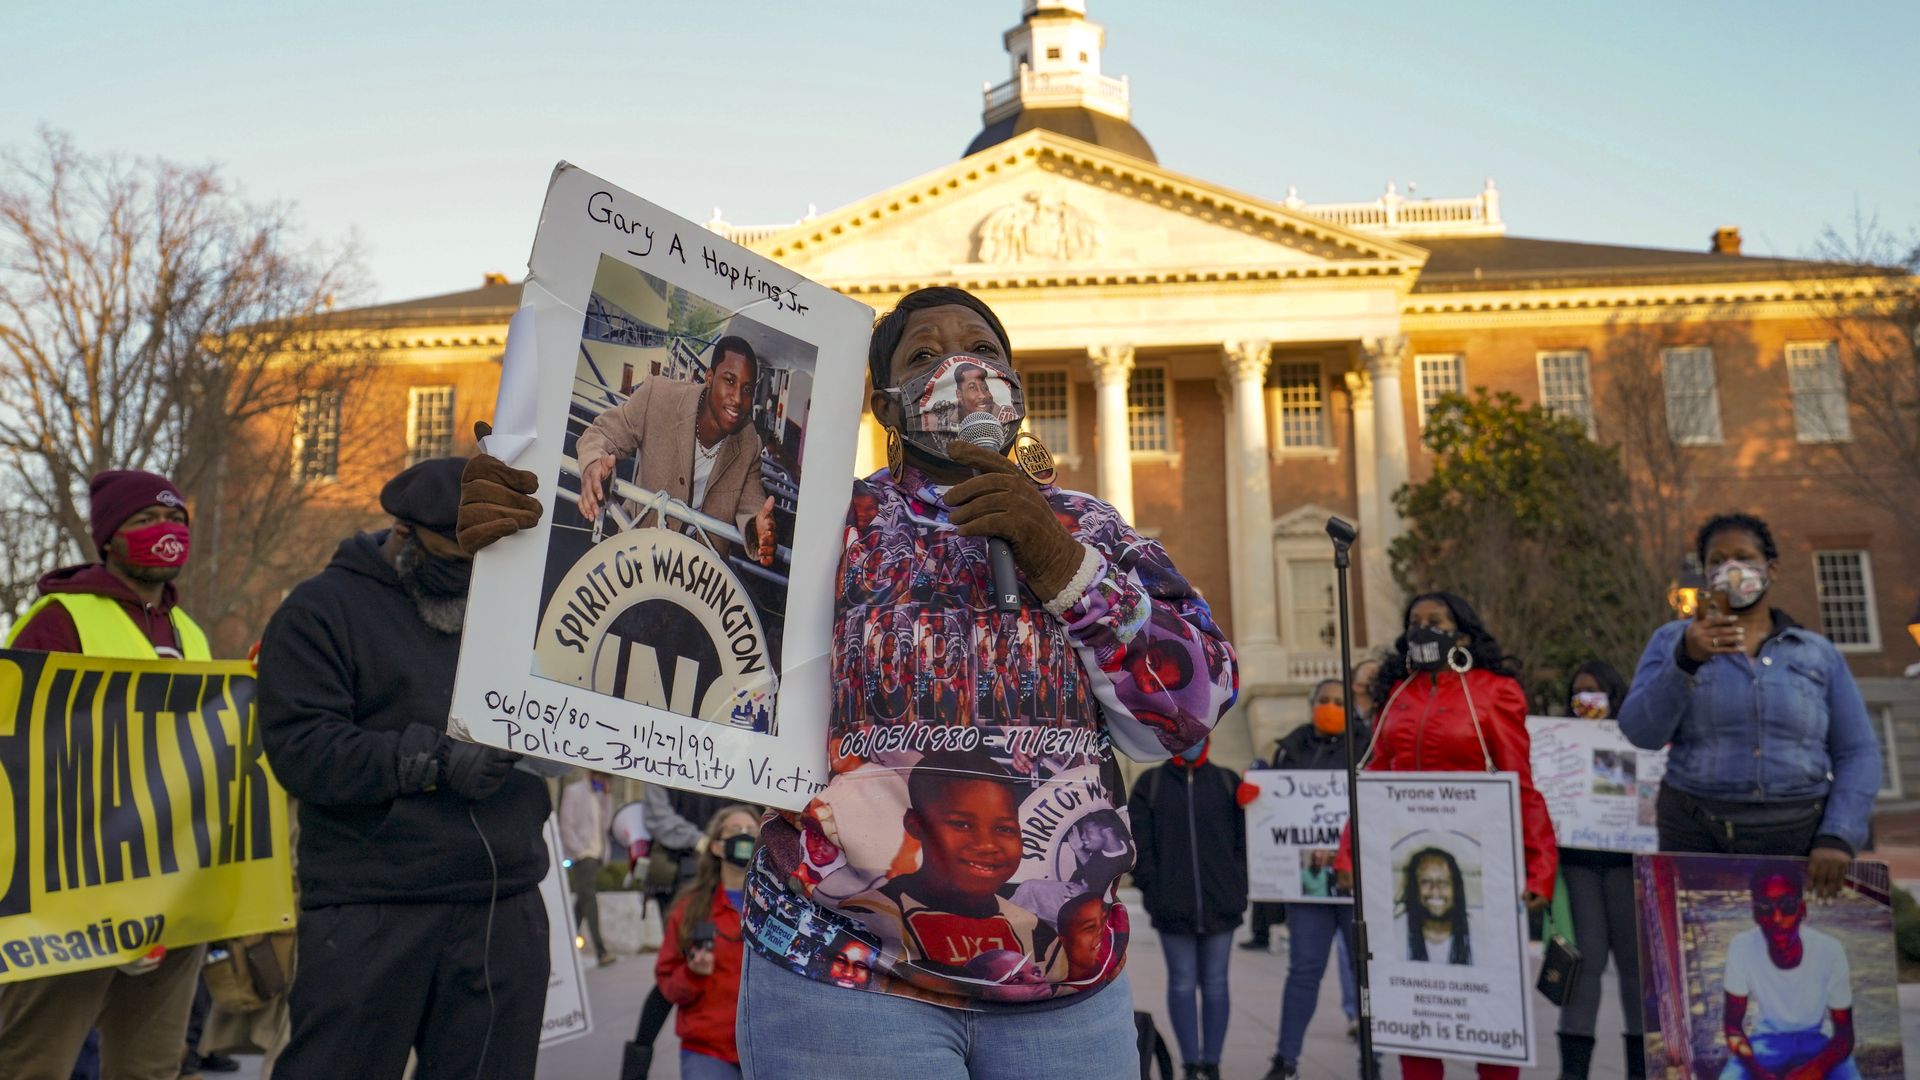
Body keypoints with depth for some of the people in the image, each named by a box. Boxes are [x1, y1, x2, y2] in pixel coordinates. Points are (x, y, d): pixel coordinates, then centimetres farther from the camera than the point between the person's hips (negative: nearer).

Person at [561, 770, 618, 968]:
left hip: (596, 854, 7)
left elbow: (605, 822, 7)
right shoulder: (574, 791, -2)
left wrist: (607, 796, 1)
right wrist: (579, 851, -14)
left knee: (583, 900, 11)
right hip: (581, 854, -7)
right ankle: (600, 951, -18)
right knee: (590, 899, -12)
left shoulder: (599, 795, 18)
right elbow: (566, 826, -7)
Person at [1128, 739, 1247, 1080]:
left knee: (1215, 984, 7)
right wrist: (1152, 890, -6)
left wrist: (1239, 890, 0)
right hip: (1172, 908, -1)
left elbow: (1244, 840, 8)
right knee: (1182, 984, 3)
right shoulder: (1150, 784, 5)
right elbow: (1139, 845, 2)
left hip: (1220, 906, 1)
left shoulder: (1228, 782, 8)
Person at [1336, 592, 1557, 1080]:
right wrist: (1348, 852, 3)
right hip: (1401, 863, 4)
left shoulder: (1494, 692, 0)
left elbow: (1521, 789, -4)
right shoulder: (1396, 694, 12)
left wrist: (1539, 869, -12)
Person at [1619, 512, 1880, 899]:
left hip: (1803, 838, 2)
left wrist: (1839, 838, -9)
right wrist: (1686, 659, -23)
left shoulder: (1819, 654, 10)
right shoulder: (1673, 641, 4)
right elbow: (1642, 732, -9)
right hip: (1698, 838, -1)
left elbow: (1858, 754, 5)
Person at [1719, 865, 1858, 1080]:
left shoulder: (1829, 951, -20)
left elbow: (1844, 1031, -13)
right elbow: (1733, 1022, -11)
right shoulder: (1742, 947, -20)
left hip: (1817, 1043, 1)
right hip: (1764, 1041, 0)